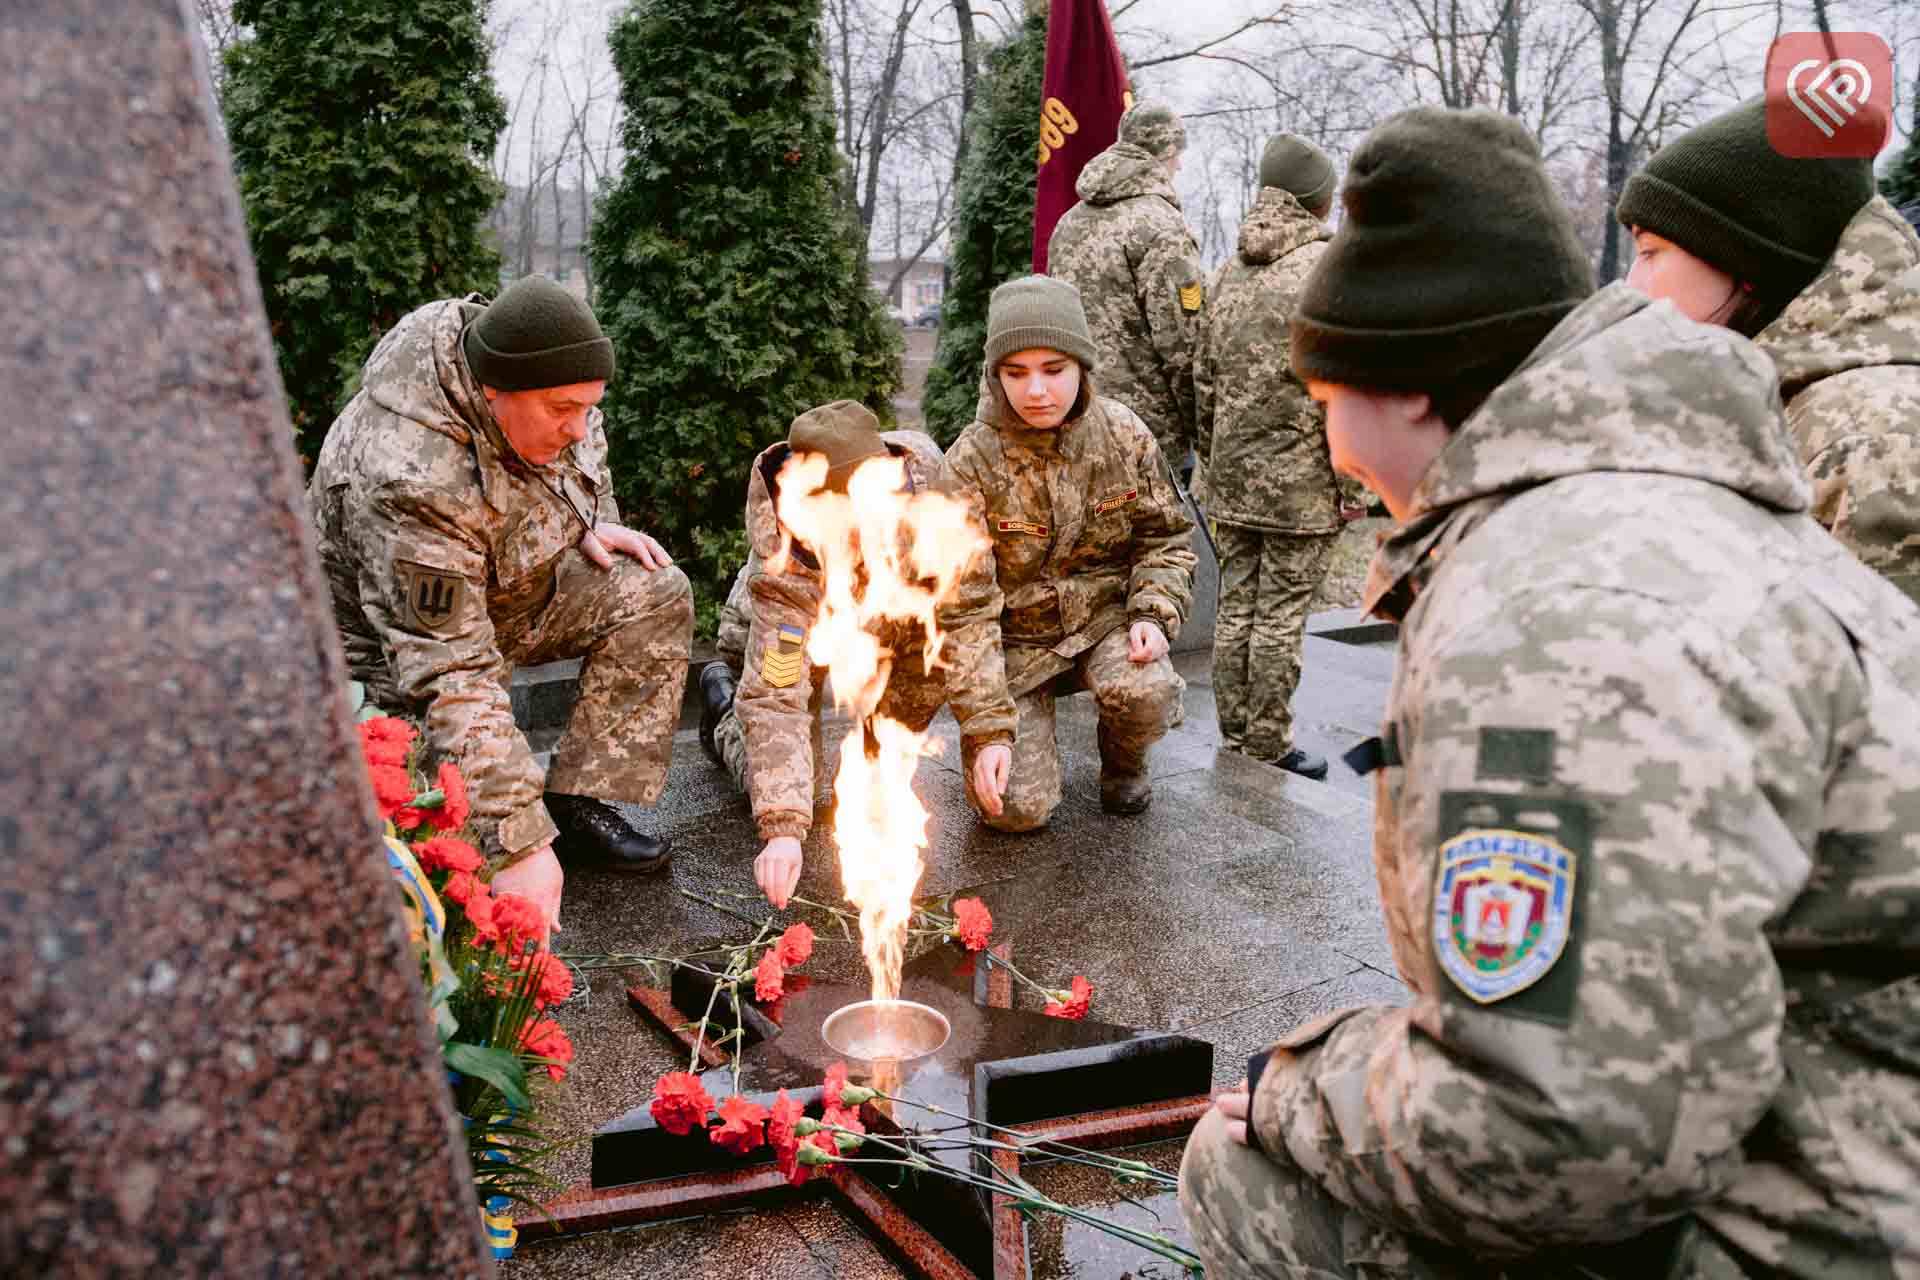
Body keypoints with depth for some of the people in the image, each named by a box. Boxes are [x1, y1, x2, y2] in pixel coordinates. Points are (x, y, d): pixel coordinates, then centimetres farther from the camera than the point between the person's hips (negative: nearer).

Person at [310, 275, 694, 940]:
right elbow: (449, 676, -40)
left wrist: (592, 523, -8)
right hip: (397, 647, -7)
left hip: (511, 580, 7)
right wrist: (520, 843, -42)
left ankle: (578, 807, -8)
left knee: (655, 594, -14)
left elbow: (584, 448, 10)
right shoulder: (411, 482, -39)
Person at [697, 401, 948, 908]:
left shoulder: (920, 464, -33)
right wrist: (783, 830, -54)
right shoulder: (784, 571, -45)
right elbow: (776, 702, -45)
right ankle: (724, 706, 19)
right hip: (778, 638, -4)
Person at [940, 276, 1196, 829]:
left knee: (1146, 692, -32)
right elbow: (964, 607, -16)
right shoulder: (971, 462, -17)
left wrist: (1153, 615, -15)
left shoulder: (1124, 435, -8)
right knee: (1018, 808, -16)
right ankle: (1028, 729, 21)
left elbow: (1165, 538, 6)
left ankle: (1123, 763, 5)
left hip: (1105, 616, 2)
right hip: (1017, 637, -2)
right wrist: (986, 730, -20)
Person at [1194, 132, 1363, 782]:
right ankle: (1269, 745, 10)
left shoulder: (1228, 273, 11)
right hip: (1301, 483, -6)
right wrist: (1351, 484, -8)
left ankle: (1235, 739, 21)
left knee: (1236, 607, 12)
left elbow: (1203, 381, 14)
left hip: (1232, 479, 6)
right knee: (1280, 615, 1)